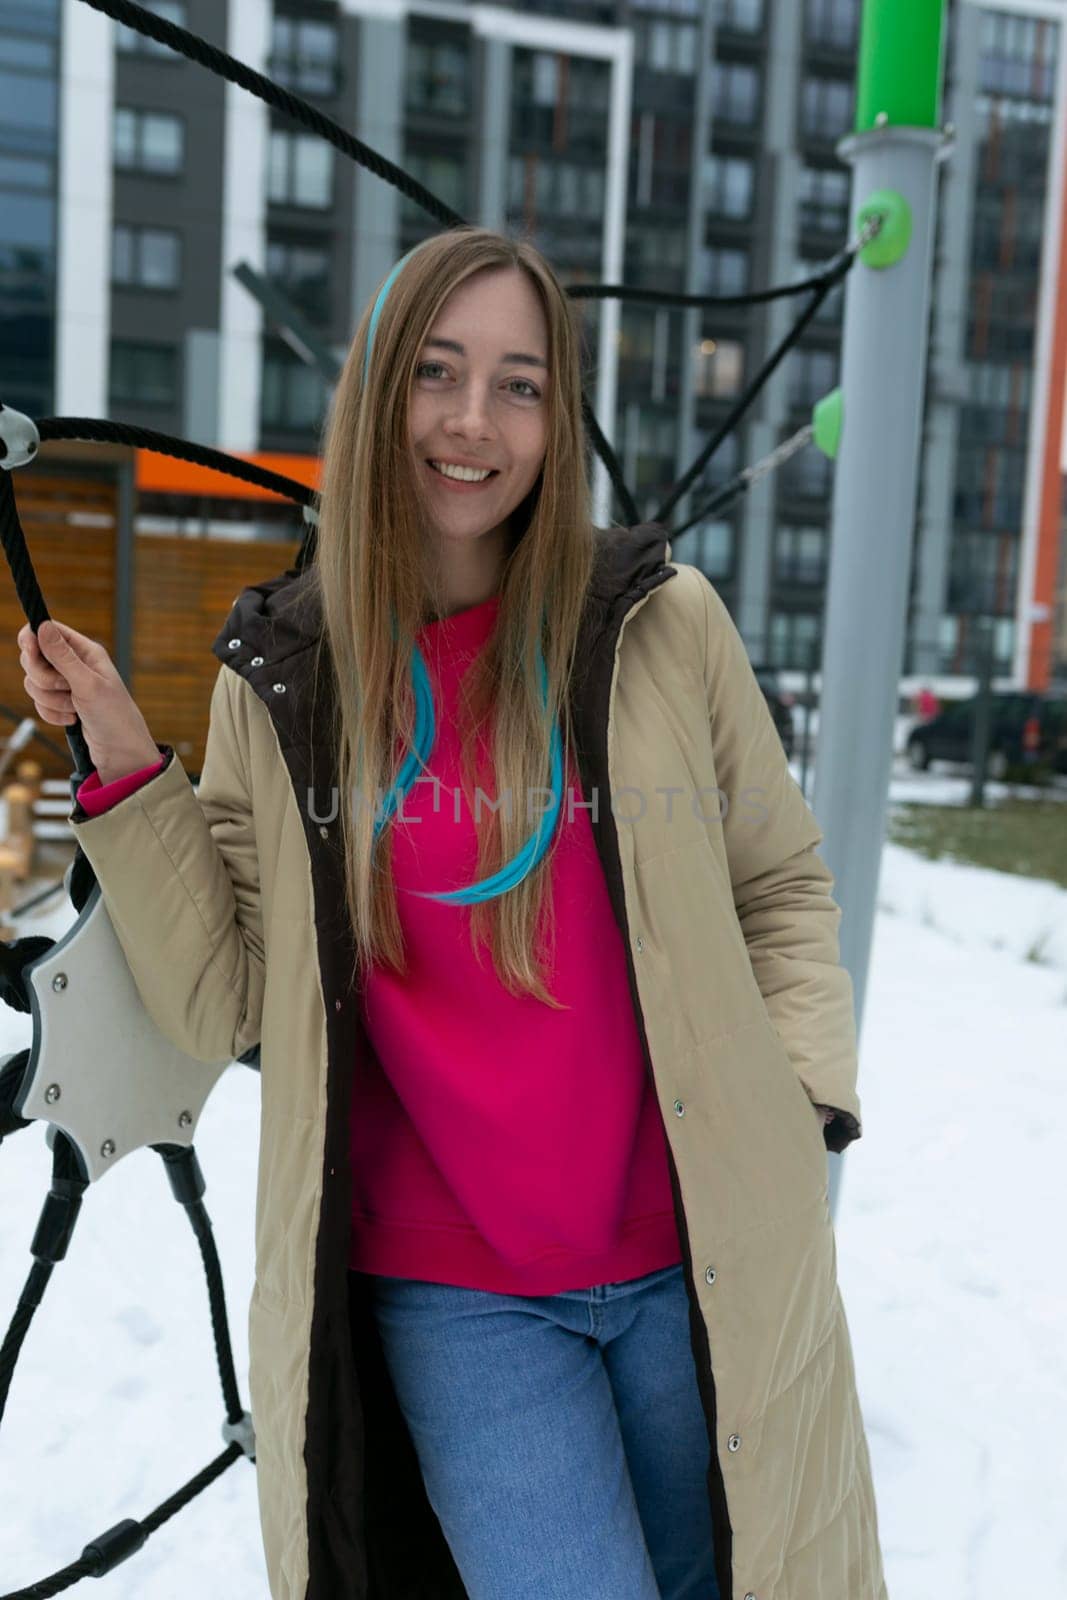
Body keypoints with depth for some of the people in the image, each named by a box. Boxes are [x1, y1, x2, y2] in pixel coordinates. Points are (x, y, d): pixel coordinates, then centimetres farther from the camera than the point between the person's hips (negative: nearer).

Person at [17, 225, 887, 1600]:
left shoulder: (663, 622, -6)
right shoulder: (280, 678, -1)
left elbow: (781, 880, 6)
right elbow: (223, 1003, -1)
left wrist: (800, 1098, -5)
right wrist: (125, 767, -7)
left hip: (699, 1268, 1)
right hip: (449, 1298, 0)